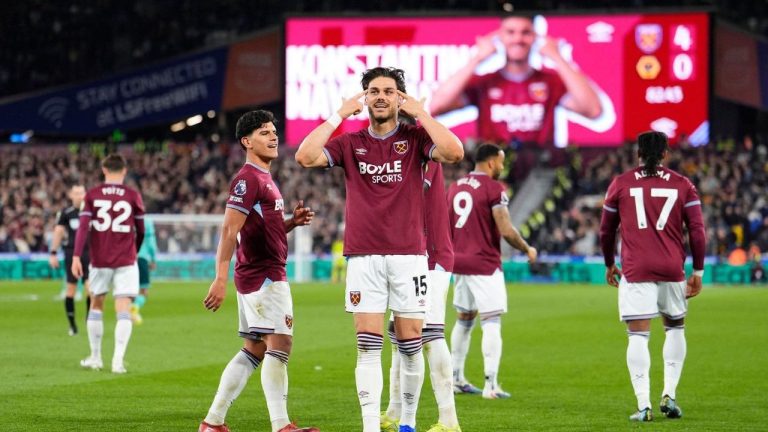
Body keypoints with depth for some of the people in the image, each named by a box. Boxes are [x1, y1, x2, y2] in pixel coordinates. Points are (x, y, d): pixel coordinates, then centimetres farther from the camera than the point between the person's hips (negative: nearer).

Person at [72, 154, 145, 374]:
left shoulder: (92, 195, 0)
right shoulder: (133, 196, 0)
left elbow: (83, 226, -10)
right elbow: (140, 230, 8)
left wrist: (76, 256, -13)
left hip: (100, 260, 1)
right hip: (126, 261, -1)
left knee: (96, 306, 17)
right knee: (123, 310, -4)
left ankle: (95, 357, 20)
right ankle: (118, 359, -18)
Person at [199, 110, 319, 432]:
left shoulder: (264, 179, 20)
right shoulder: (248, 179, -12)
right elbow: (229, 230, -19)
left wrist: (293, 222, 8)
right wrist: (221, 279, -26)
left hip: (268, 275, 10)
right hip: (263, 275, -10)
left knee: (253, 350, 10)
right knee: (280, 344, -12)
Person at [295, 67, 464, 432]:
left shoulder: (415, 138, 4)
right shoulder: (350, 143, 8)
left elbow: (454, 152, -15)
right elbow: (305, 157, -7)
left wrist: (420, 113, -8)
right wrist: (339, 115, -4)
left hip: (408, 255, -1)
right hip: (363, 257, 1)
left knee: (410, 344, 4)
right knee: (368, 347, -5)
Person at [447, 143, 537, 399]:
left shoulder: (455, 186, 11)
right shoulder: (494, 188, -11)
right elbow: (506, 230, -16)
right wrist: (527, 250, -1)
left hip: (459, 262, 7)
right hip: (485, 265, -7)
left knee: (464, 320, 18)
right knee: (492, 323, -5)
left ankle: (456, 379, 21)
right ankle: (491, 385, -11)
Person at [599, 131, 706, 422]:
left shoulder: (621, 184, 7)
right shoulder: (682, 185, 6)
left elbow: (606, 231, 15)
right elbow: (697, 231, 1)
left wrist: (609, 265, 28)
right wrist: (698, 272, 7)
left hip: (635, 270, -1)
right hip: (672, 270, 1)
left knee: (638, 336, -3)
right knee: (675, 328, 20)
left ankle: (643, 405, -12)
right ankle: (669, 395, 11)